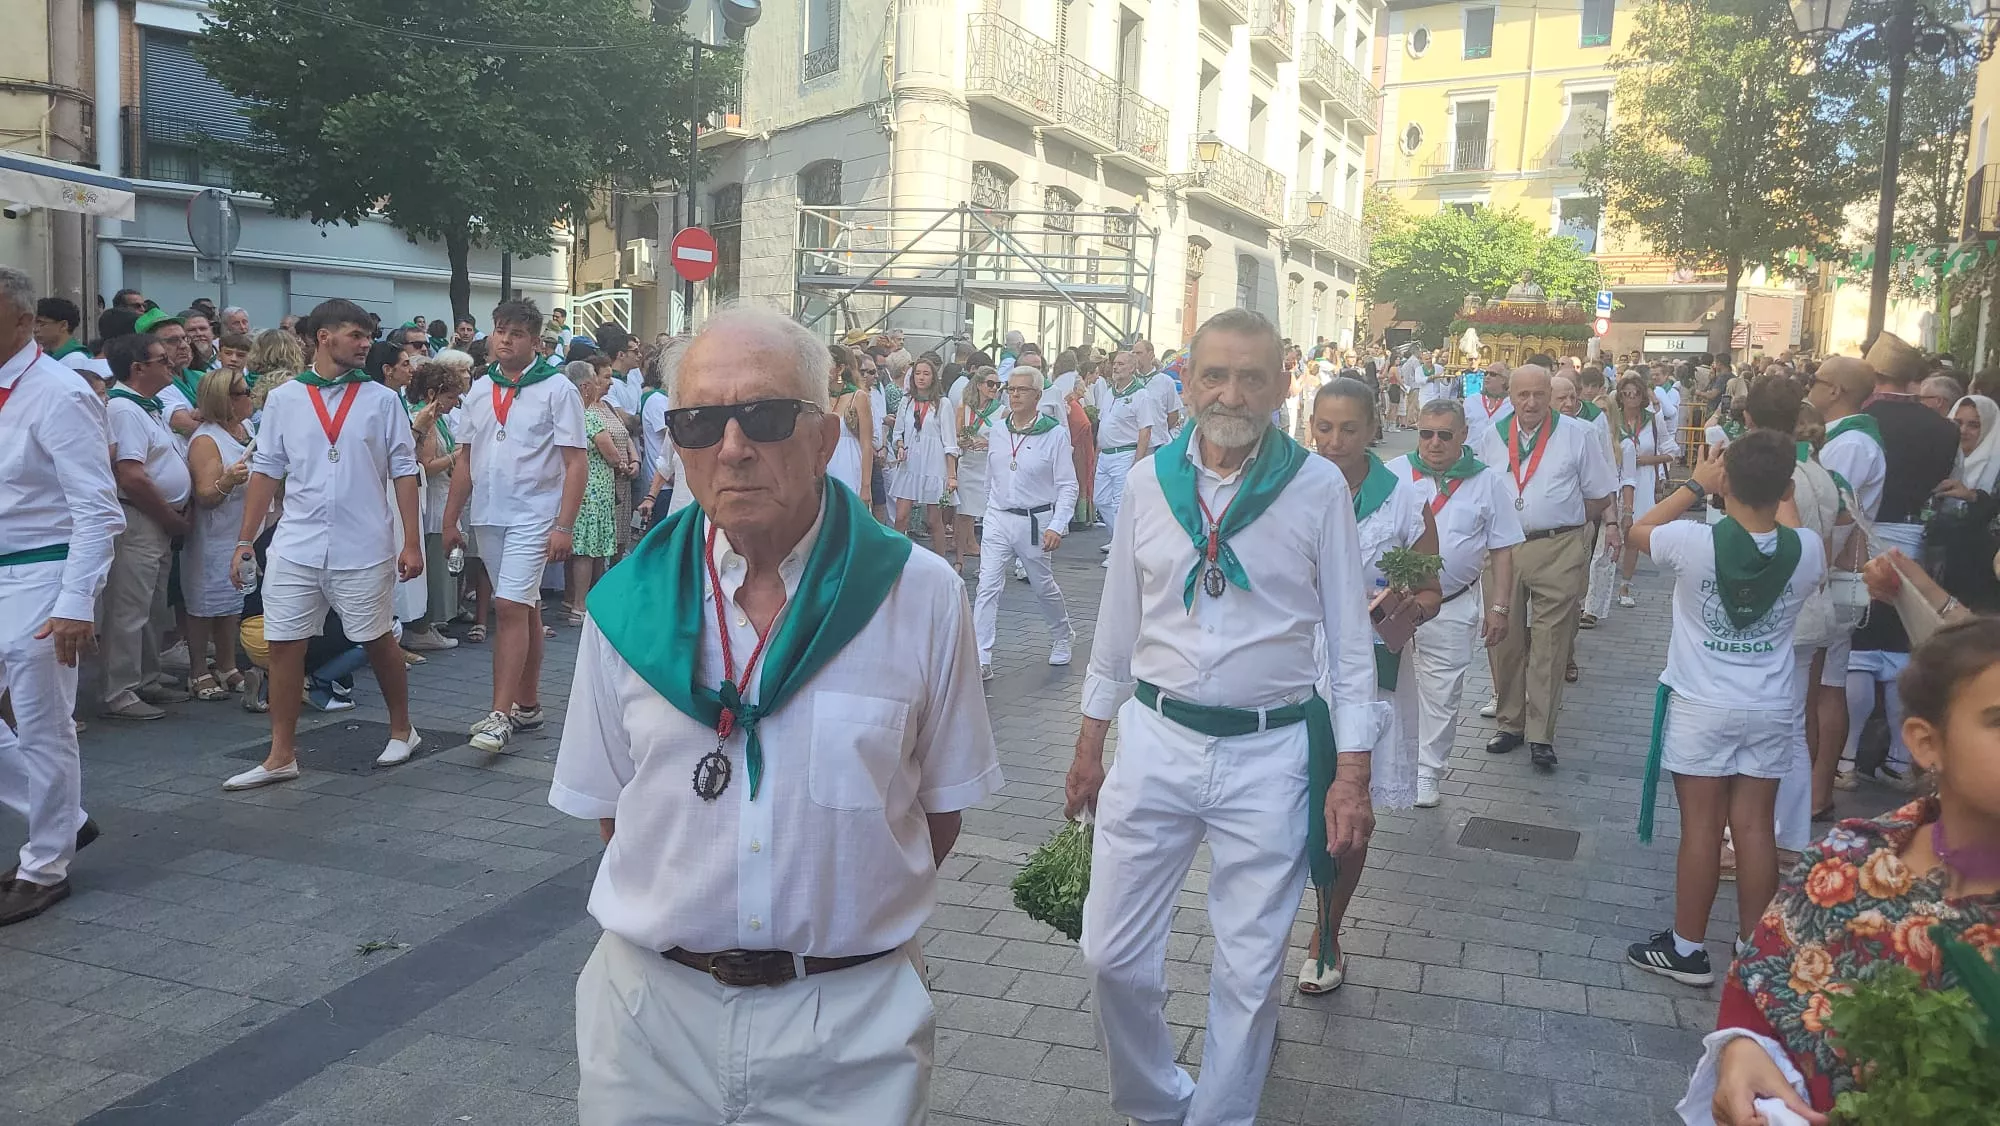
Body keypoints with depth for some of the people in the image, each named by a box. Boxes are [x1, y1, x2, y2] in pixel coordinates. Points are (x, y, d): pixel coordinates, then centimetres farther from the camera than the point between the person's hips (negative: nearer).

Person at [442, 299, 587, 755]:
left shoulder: (558, 390, -6)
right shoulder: (479, 390, 10)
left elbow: (576, 463, -10)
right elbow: (465, 459, 15)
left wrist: (564, 525, -16)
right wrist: (450, 519, 12)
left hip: (533, 516, -6)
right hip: (488, 515, 6)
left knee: (511, 607, -14)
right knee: (525, 608, 14)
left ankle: (501, 715, -12)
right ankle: (528, 705, 21)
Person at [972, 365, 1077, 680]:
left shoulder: (1055, 432, -10)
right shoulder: (995, 428, 2)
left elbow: (1067, 486, -9)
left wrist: (1057, 526, -18)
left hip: (1036, 521, -2)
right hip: (998, 518, 2)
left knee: (1044, 587, 16)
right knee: (987, 588, -8)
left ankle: (1062, 637, 43)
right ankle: (981, 661, -6)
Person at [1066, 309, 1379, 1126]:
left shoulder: (1318, 487, -5)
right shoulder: (1149, 480, 2)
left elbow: (1349, 636, -1)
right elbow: (1119, 622, 10)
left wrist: (1352, 772, -6)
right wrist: (1090, 743, 12)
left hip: (1270, 753, -2)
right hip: (1155, 738, 3)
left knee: (1250, 972, 9)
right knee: (1112, 955, 8)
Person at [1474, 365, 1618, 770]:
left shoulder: (1578, 436, 0)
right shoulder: (1492, 437, 8)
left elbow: (1600, 495, 5)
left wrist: (1562, 524, 2)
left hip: (1559, 551, -3)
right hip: (1501, 549, 3)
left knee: (1549, 642, -1)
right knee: (1504, 637, 8)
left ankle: (1541, 735, 5)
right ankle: (1510, 723, 21)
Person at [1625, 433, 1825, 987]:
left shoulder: (1694, 542, -19)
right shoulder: (1807, 549, -9)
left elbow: (1639, 531, 2)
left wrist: (1695, 485, 5)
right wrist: (1777, 496, 12)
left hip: (1701, 706, -3)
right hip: (1772, 710, 3)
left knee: (1701, 826, 5)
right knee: (1755, 827, 10)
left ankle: (1687, 949, 16)